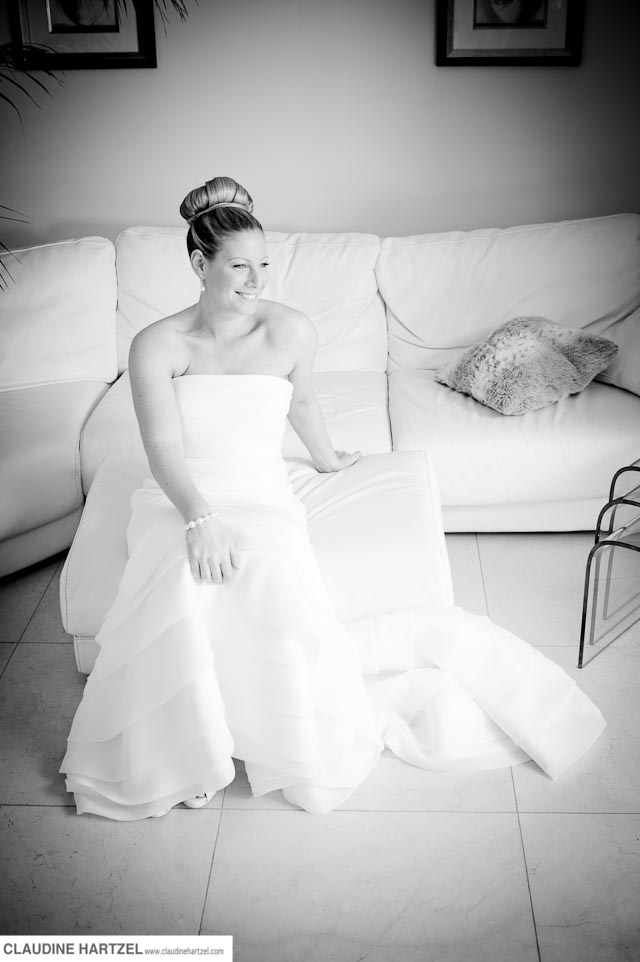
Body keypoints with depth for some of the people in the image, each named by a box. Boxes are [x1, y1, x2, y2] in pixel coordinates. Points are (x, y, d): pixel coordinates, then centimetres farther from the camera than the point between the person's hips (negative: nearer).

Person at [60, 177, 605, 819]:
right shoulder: (157, 345, -7)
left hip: (261, 501, 1)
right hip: (179, 503, -1)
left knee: (280, 603, -31)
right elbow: (164, 448, -16)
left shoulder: (291, 332, -1)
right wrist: (199, 519, -33)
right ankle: (184, 754, -7)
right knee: (185, 600, -33)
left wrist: (326, 459, 36)